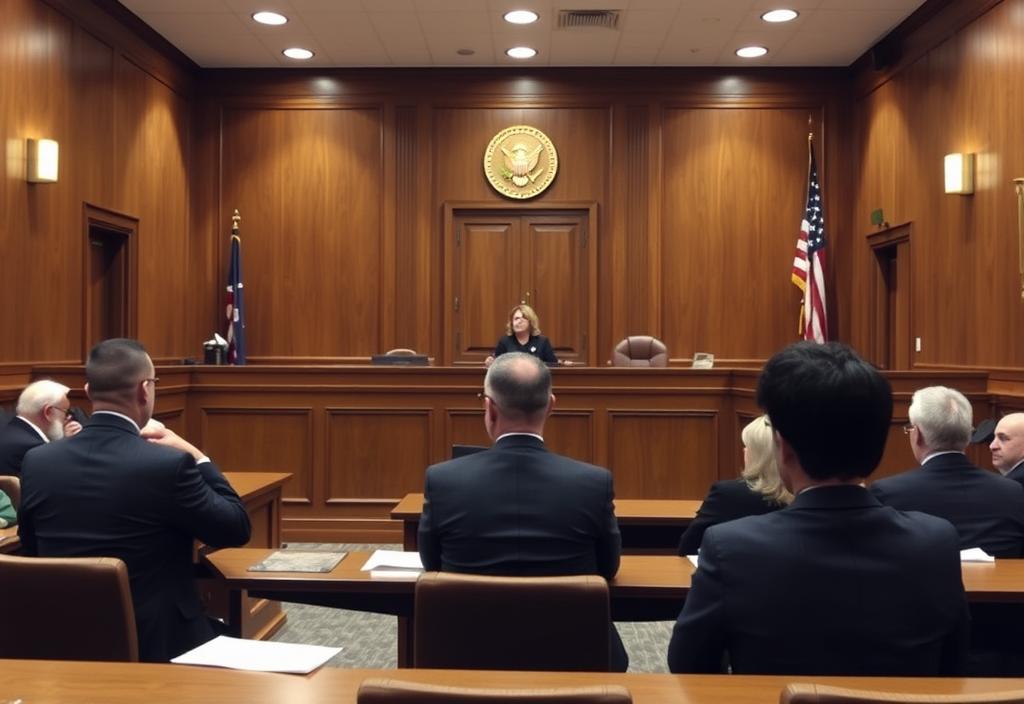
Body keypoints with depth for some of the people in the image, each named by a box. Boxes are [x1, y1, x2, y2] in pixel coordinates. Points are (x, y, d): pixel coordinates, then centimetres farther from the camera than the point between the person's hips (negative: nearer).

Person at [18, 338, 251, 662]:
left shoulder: (37, 462, -5)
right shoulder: (169, 464, -21)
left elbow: (30, 548, 11)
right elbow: (237, 529, -8)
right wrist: (196, 457, 0)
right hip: (156, 641, -5)